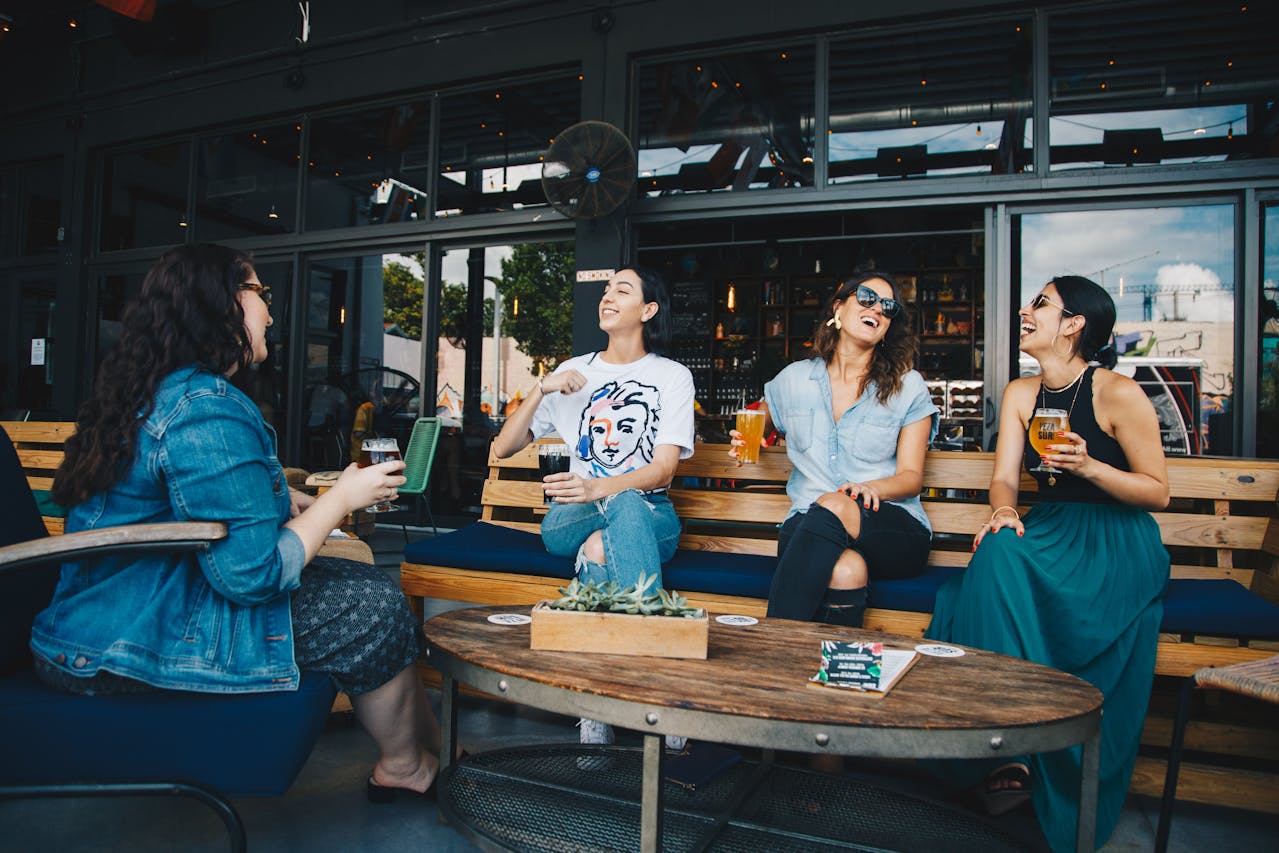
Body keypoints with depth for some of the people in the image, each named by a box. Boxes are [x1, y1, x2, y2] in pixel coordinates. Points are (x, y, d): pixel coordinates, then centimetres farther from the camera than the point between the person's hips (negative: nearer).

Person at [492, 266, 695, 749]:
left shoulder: (673, 376, 6)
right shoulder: (574, 372, 15)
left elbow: (664, 469, -9)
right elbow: (503, 448, 11)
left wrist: (600, 488, -29)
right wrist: (541, 389, -5)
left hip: (650, 516, -1)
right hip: (571, 519, 2)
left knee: (609, 533, -39)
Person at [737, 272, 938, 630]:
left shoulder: (908, 387, 9)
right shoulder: (794, 378, 14)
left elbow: (911, 476, 3)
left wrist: (872, 487, -19)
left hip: (891, 526, 0)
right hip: (807, 525, 1)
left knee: (831, 508, -37)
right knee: (846, 570, -38)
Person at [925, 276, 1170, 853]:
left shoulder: (1119, 394, -7)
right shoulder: (1020, 394, 10)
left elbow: (1158, 492, -5)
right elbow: (1005, 476, 4)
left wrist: (1088, 465, -20)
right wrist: (1003, 511, -18)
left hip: (1118, 542, -5)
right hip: (1049, 529, 5)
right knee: (996, 550, -30)